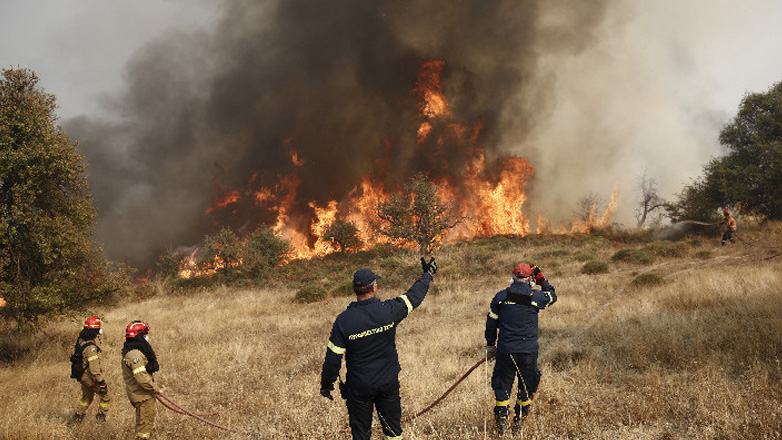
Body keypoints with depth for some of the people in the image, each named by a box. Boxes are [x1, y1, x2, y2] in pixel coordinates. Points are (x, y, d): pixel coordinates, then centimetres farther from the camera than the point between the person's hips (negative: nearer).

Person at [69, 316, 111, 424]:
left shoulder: (81, 339, -3)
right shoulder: (91, 347, -31)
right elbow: (94, 367, -32)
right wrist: (102, 382, -27)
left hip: (82, 376, 9)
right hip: (91, 377, -9)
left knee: (86, 398, 28)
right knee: (106, 398, 7)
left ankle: (76, 419, 34)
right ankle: (101, 419, 13)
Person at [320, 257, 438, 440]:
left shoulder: (343, 320, -16)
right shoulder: (389, 310, -15)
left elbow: (333, 357, -10)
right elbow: (414, 296, 2)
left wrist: (326, 384, 5)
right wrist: (428, 274, 20)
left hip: (358, 387, -1)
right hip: (388, 382, 1)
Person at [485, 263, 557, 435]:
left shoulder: (500, 297, -1)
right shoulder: (535, 297, -6)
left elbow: (491, 322, 6)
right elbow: (552, 296, 15)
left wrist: (490, 345, 17)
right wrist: (541, 280, 19)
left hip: (505, 350, 1)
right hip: (529, 351, 0)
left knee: (503, 385, 10)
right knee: (526, 385, 16)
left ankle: (501, 420, 4)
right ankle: (518, 420, 20)